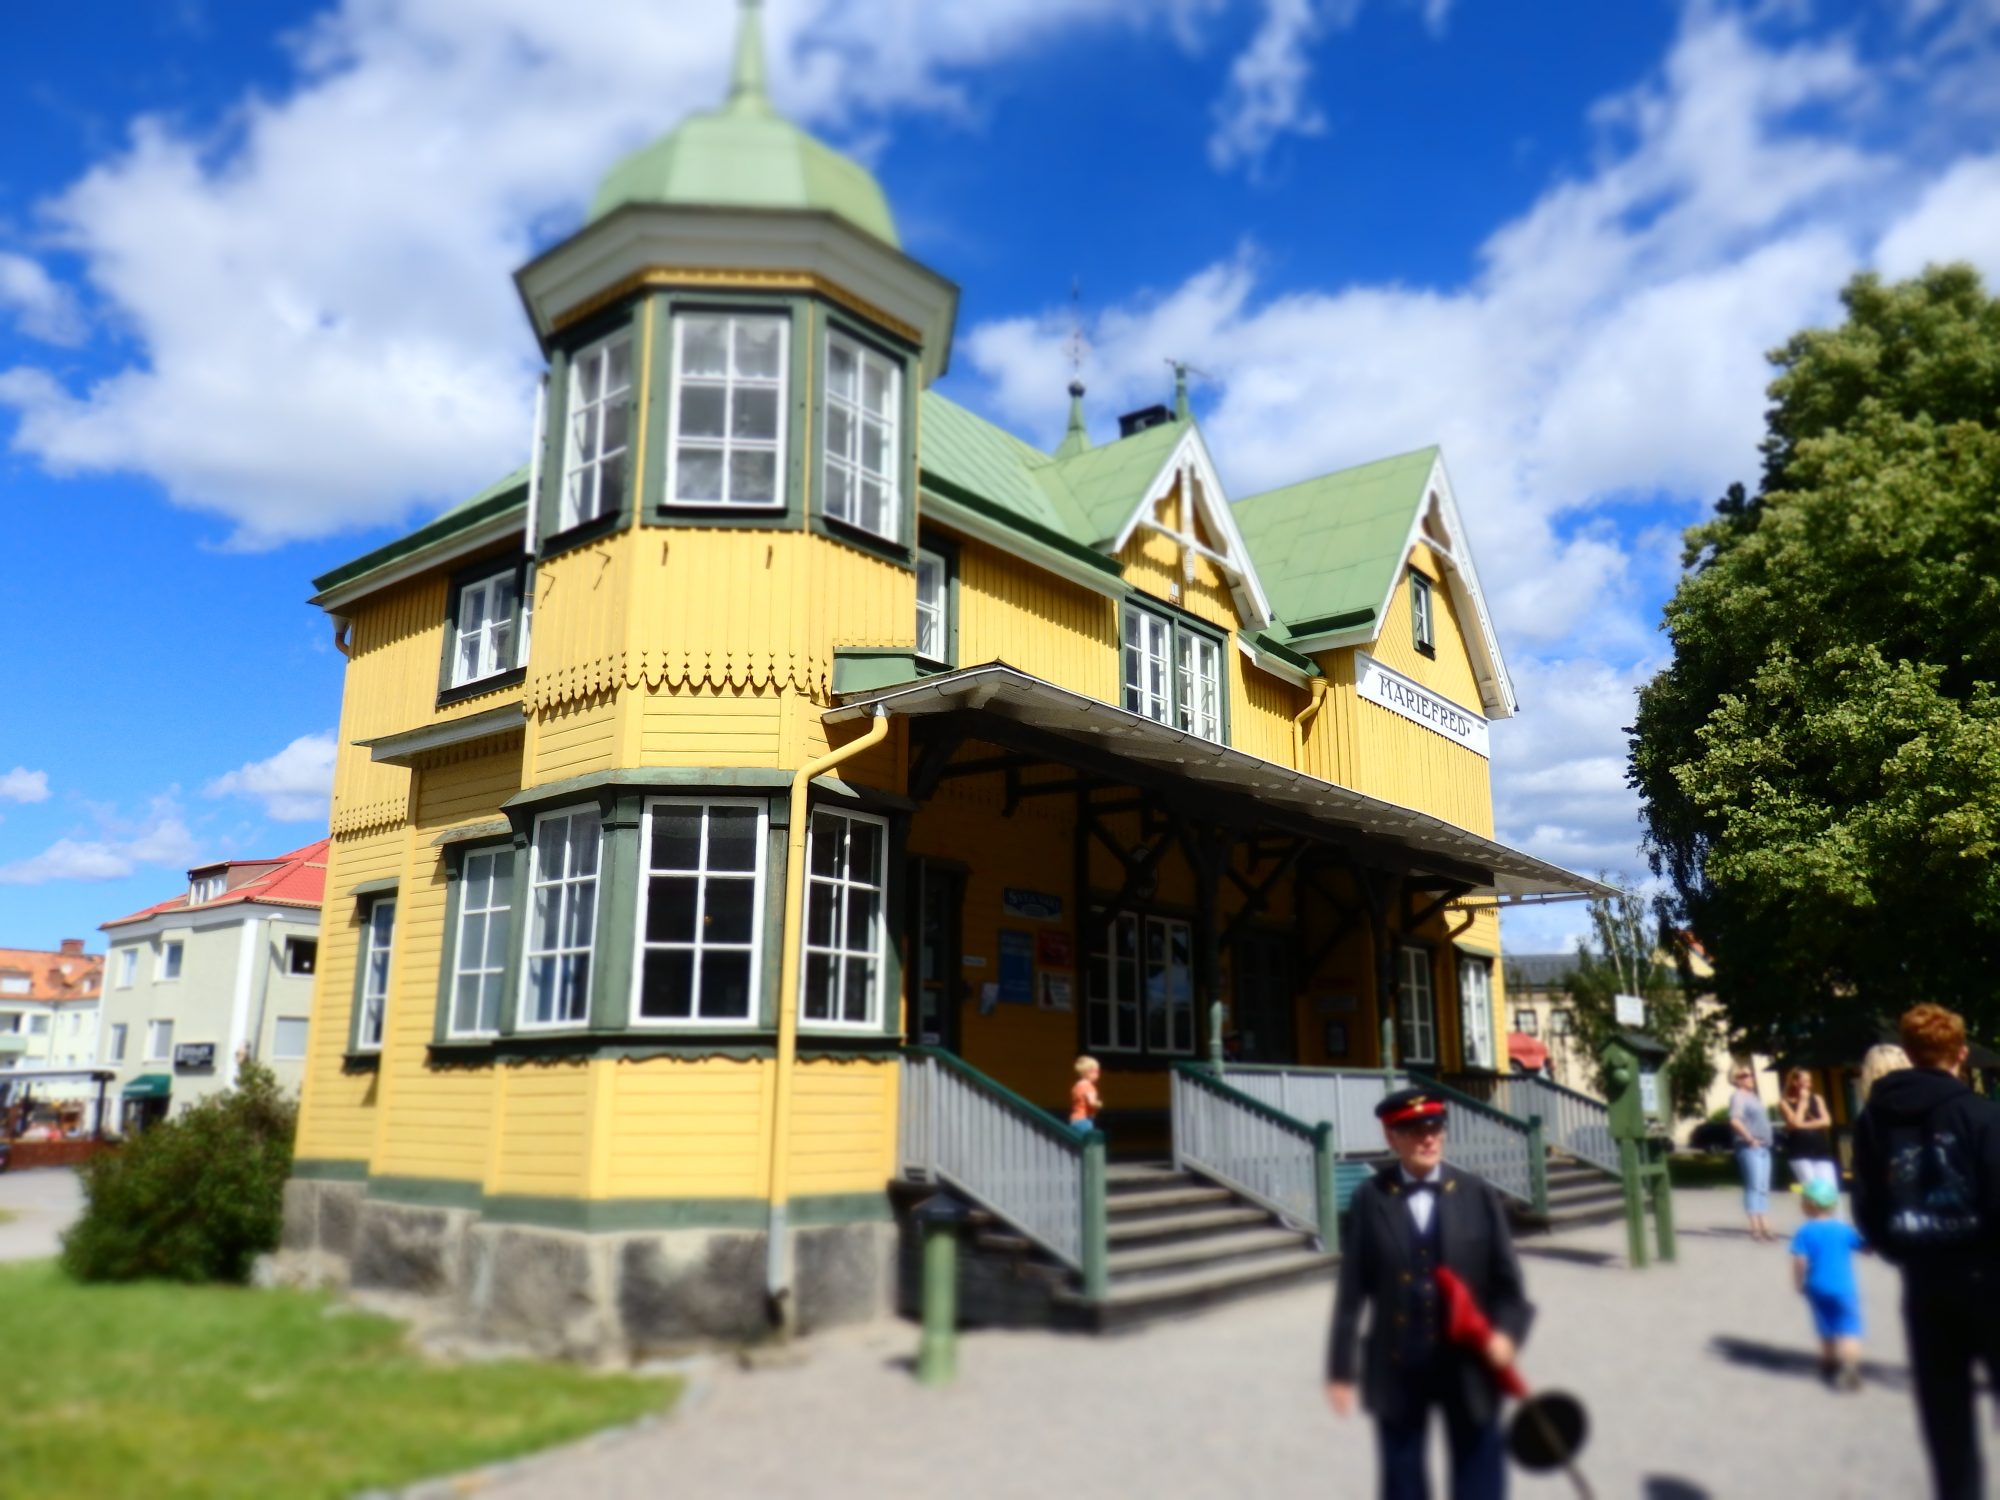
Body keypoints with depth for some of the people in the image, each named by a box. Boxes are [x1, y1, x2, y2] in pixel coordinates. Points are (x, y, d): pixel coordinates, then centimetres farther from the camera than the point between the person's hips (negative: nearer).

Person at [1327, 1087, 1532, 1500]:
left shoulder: (1478, 1196, -1)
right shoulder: (1370, 1199, -4)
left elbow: (1506, 1278, 1)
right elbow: (1353, 1288, -3)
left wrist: (1507, 1331, -17)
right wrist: (1341, 1368, -3)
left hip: (1469, 1365, 1)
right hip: (1397, 1369, -1)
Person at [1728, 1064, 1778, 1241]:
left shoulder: (1753, 1096, 19)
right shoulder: (1738, 1096, -10)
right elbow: (1735, 1121, -25)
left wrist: (1767, 1140, 15)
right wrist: (1750, 1139, -19)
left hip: (1764, 1147, 9)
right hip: (1750, 1148, -9)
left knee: (1764, 1188, 9)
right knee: (1754, 1186, -10)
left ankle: (1765, 1227, 13)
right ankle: (1755, 1227, -9)